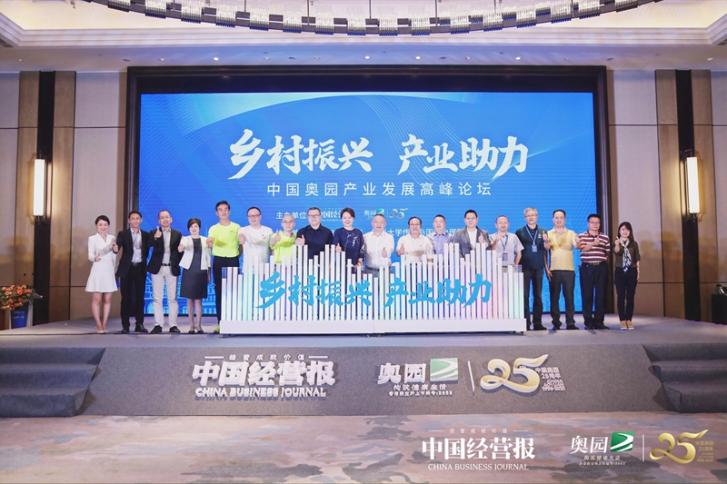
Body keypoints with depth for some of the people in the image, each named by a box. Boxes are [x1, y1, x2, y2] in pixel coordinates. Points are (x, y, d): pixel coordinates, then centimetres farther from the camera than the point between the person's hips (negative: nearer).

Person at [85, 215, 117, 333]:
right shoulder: (92, 239, 1)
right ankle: (98, 325, 4)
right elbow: (90, 255, -8)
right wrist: (95, 258, -31)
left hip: (109, 271, 3)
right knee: (97, 299, -2)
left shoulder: (112, 238, 10)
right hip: (98, 271, -3)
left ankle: (104, 324, 9)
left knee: (107, 299, 3)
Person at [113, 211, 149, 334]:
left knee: (140, 297, 4)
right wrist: (115, 249, -37)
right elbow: (118, 246, -15)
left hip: (140, 268, 2)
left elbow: (147, 250, 8)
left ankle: (139, 324, 11)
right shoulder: (123, 234, 1)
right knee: (126, 297, 2)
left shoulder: (146, 235, 8)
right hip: (127, 268, -2)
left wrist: (144, 261, -6)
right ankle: (125, 325, 9)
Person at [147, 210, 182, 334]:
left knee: (172, 298, 2)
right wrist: (155, 238, -39)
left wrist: (177, 264, -5)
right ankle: (158, 325, 6)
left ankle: (173, 325, 7)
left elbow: (180, 251, 9)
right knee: (157, 298, 2)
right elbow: (150, 244, -18)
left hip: (172, 269, 1)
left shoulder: (177, 234, 7)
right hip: (157, 268, 0)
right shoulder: (154, 233, 3)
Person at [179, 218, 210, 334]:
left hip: (201, 272, 0)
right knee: (190, 300, 4)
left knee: (198, 300, 1)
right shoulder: (186, 239, 2)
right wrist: (181, 246, -45)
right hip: (189, 272, 0)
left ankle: (199, 325, 5)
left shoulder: (205, 240, 6)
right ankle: (191, 325, 12)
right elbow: (180, 249, -21)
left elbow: (208, 257, 9)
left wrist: (209, 274, 5)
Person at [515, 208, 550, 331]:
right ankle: (525, 322, 0)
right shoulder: (520, 232, 4)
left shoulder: (543, 231, 10)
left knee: (538, 295, 5)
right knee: (525, 295, -3)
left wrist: (546, 240, -18)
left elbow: (547, 248, 1)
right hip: (525, 267, -2)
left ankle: (537, 322, 10)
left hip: (538, 267, 2)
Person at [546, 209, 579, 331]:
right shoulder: (548, 234, 8)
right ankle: (556, 323, 7)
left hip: (569, 269, 0)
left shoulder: (571, 233, 9)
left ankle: (570, 322, 4)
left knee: (569, 296, 0)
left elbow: (576, 246, -8)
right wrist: (546, 268, -9)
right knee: (554, 297, 1)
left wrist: (577, 242, -30)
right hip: (554, 270, 0)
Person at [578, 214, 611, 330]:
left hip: (601, 268, 2)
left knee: (601, 295, 2)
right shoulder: (581, 236, 3)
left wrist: (603, 259, 0)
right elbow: (582, 248, -14)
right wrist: (593, 243, -30)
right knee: (587, 295, -1)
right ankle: (589, 322, 5)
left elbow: (608, 253, 16)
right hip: (587, 268, -2)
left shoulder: (605, 237, 11)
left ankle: (599, 322, 9)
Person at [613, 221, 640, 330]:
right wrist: (617, 244, -43)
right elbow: (617, 252, -21)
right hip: (620, 272, -2)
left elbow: (637, 259, 8)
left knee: (630, 297, 4)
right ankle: (622, 320, 3)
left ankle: (629, 320, 10)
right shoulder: (616, 243, 1)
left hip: (631, 272, 2)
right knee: (621, 297, -2)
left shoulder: (634, 244, 7)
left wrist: (638, 272, 0)